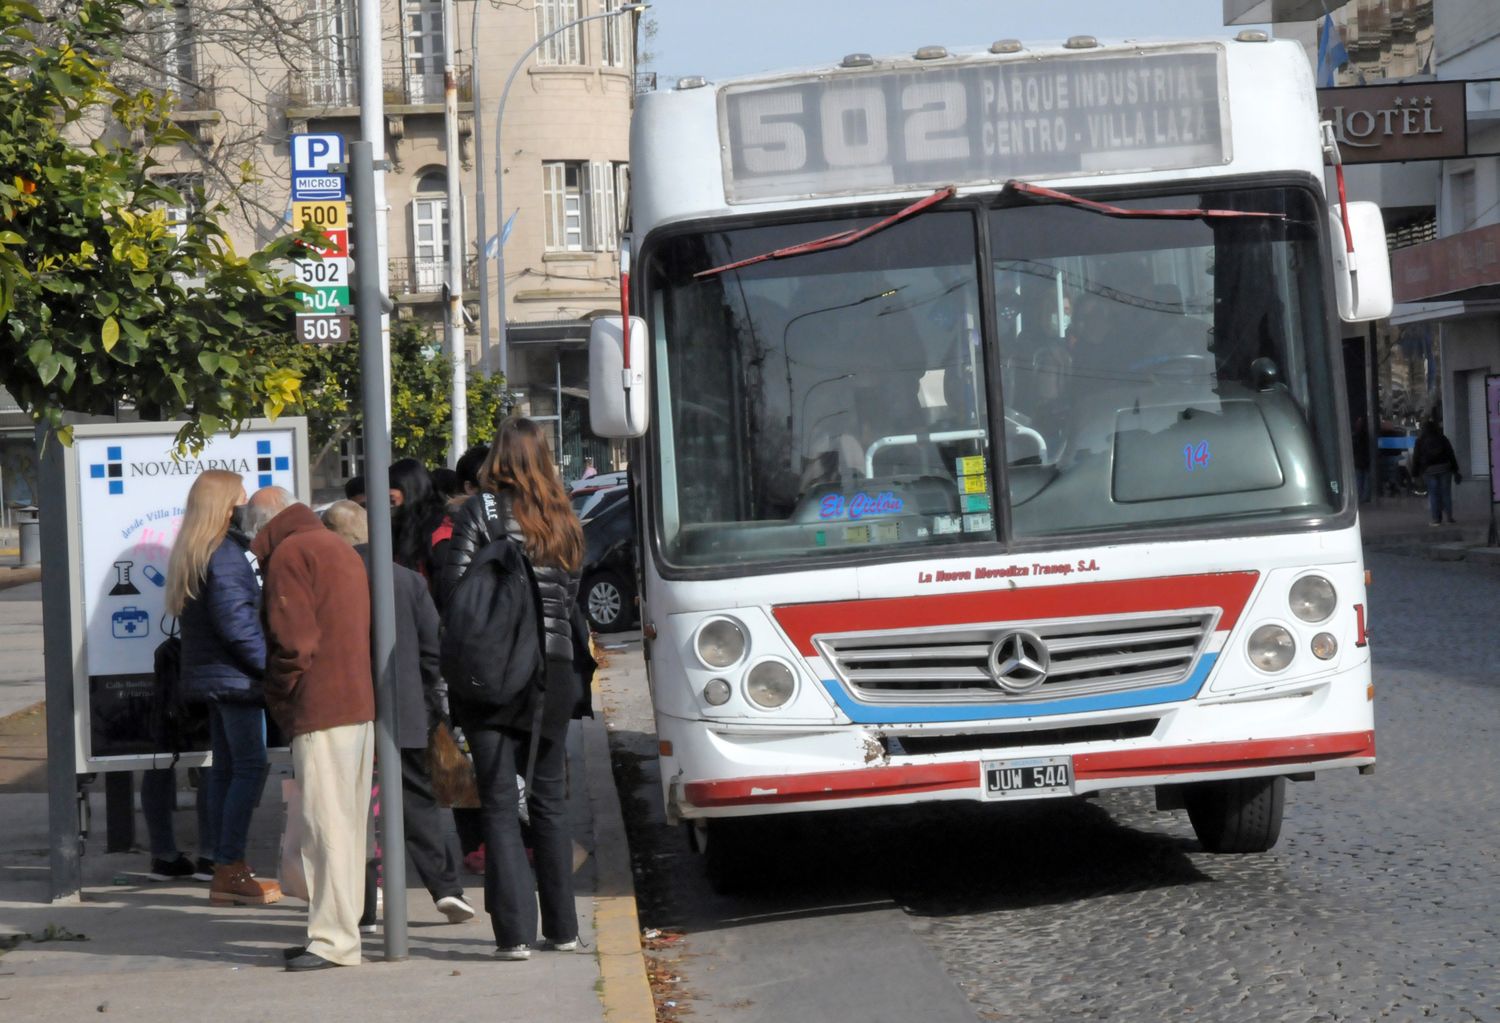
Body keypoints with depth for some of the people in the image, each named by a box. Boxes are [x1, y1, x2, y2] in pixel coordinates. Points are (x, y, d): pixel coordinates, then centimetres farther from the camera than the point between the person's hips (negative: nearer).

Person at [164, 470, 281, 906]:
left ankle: (225, 871, 13)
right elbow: (236, 621, -21)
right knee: (250, 766, -7)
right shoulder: (226, 552, -15)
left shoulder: (192, 553, 14)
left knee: (226, 767, 11)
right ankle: (230, 870, -9)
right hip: (233, 675, -10)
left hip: (209, 674, 10)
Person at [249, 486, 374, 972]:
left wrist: (277, 695, -2)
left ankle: (333, 939, -9)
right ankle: (341, 928, 17)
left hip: (320, 710, -10)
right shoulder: (341, 549, 21)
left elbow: (295, 639, -17)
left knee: (327, 823, -9)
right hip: (360, 704, 10)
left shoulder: (290, 553, -8)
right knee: (349, 822, 12)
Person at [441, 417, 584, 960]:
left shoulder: (480, 512, -4)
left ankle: (515, 931, -5)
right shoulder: (564, 521, 10)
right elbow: (570, 596, 11)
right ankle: (561, 926, 18)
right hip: (553, 668, 4)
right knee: (550, 798, 14)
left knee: (499, 802, -1)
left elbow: (453, 587, -8)